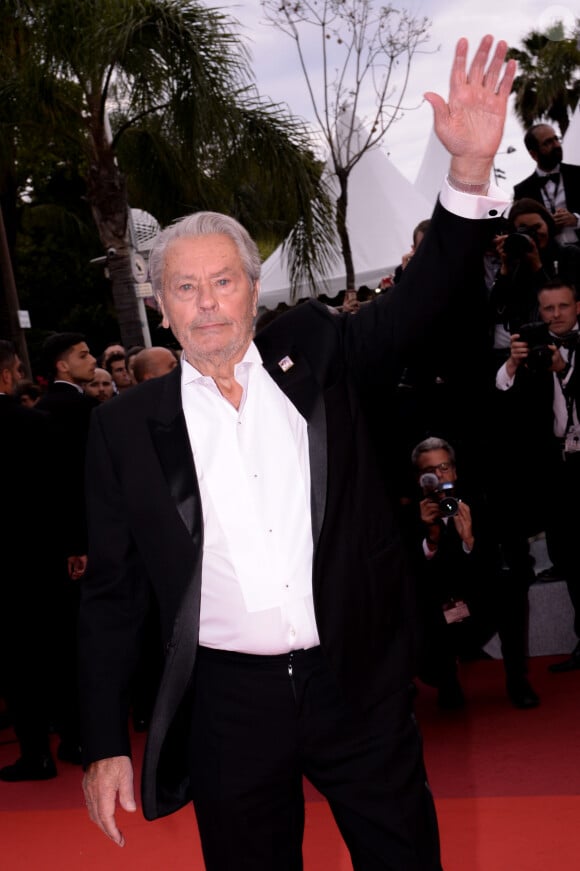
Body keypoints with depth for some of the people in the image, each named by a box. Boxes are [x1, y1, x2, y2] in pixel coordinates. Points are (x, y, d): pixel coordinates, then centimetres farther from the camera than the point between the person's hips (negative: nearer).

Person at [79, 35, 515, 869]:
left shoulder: (316, 356, 4)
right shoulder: (128, 426, 1)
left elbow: (420, 298, -7)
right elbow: (112, 591, 3)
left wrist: (470, 168, -23)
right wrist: (106, 745, -1)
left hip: (359, 684, 1)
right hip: (231, 700, 0)